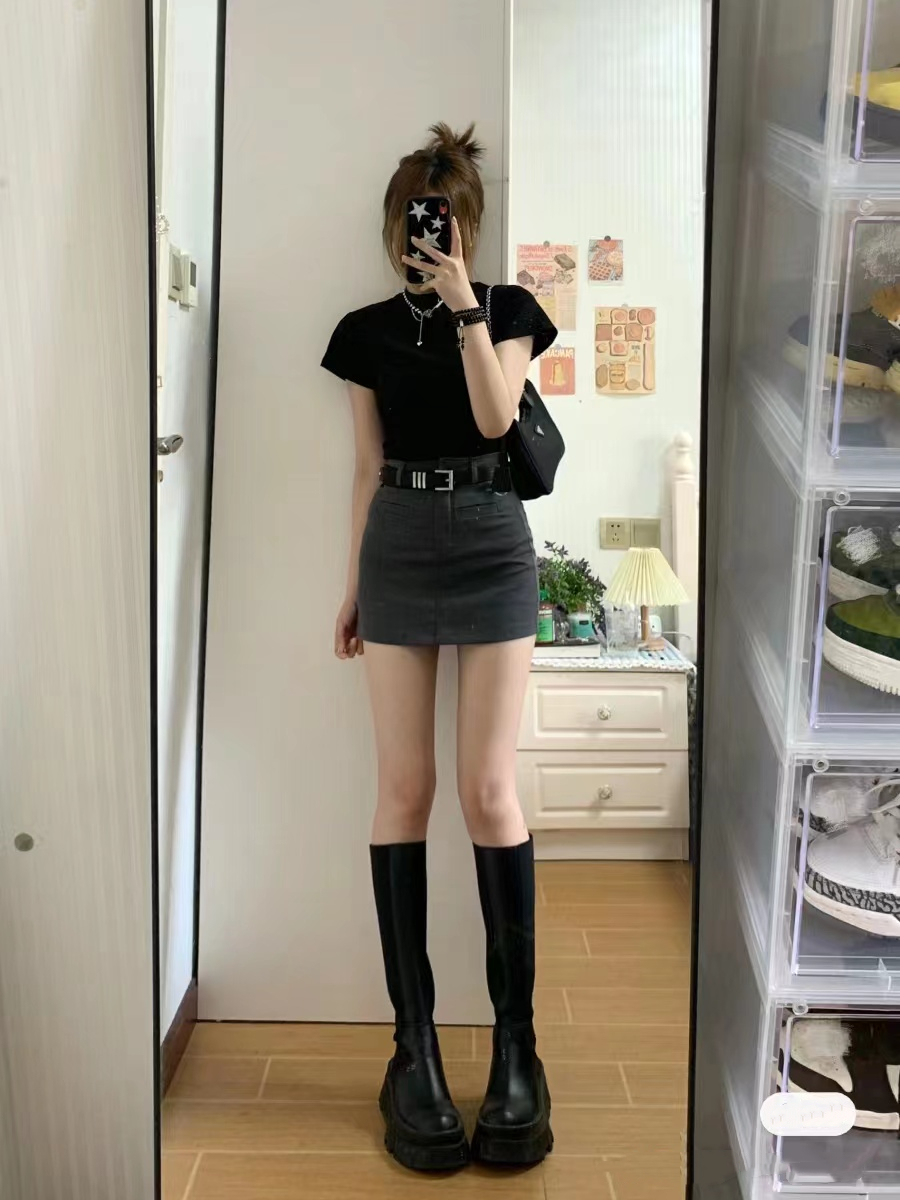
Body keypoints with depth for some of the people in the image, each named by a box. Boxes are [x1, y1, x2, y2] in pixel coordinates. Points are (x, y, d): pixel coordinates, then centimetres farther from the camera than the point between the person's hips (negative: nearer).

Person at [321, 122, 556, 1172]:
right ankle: (415, 1040, 6)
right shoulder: (367, 330, 10)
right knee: (404, 788, -2)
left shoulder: (507, 310, 6)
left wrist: (463, 305, -13)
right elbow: (368, 466, 12)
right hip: (398, 547, 2)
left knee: (489, 789, -8)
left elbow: (495, 417, -10)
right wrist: (352, 587, 11)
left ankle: (515, 1045, 3)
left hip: (491, 542, -2)